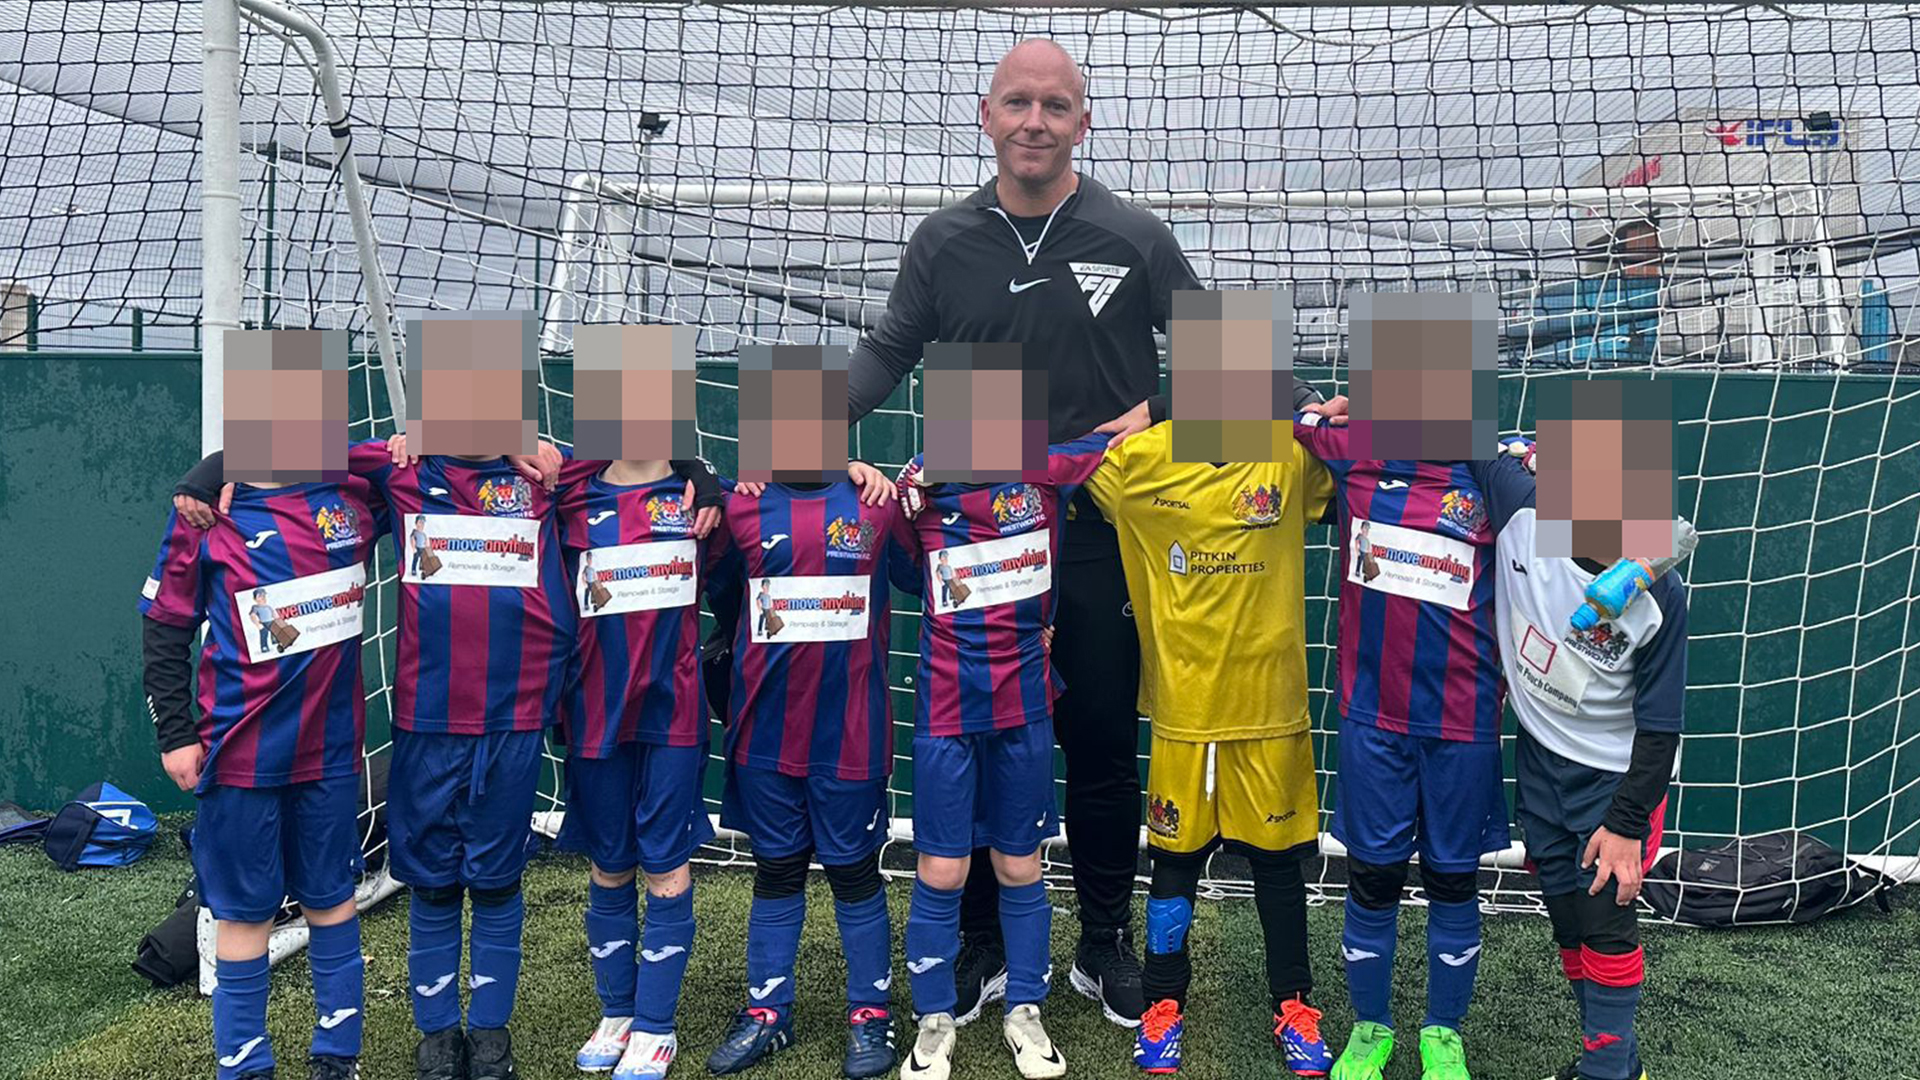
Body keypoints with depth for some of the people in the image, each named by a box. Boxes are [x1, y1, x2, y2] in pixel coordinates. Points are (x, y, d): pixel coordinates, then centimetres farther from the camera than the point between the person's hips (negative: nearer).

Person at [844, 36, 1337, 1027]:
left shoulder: (1135, 238, 0)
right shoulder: (945, 242, 5)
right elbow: (888, 353, 9)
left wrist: (1302, 407, -10)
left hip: (1100, 536, -1)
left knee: (1104, 741, 10)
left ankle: (1105, 943, 28)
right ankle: (980, 943, 27)